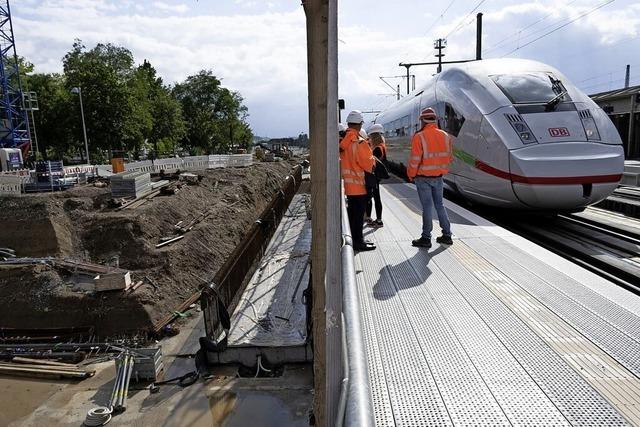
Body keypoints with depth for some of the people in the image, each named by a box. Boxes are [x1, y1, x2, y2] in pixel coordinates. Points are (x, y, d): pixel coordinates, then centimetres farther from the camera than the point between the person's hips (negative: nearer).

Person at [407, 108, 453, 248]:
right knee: (439, 204, 16)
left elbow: (415, 160, -15)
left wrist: (411, 175, -1)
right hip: (439, 176, 5)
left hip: (423, 177, -5)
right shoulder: (445, 136, 3)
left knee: (427, 206, 1)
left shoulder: (419, 137, -14)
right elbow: (448, 157, 7)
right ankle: (447, 235, 21)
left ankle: (426, 238, 8)